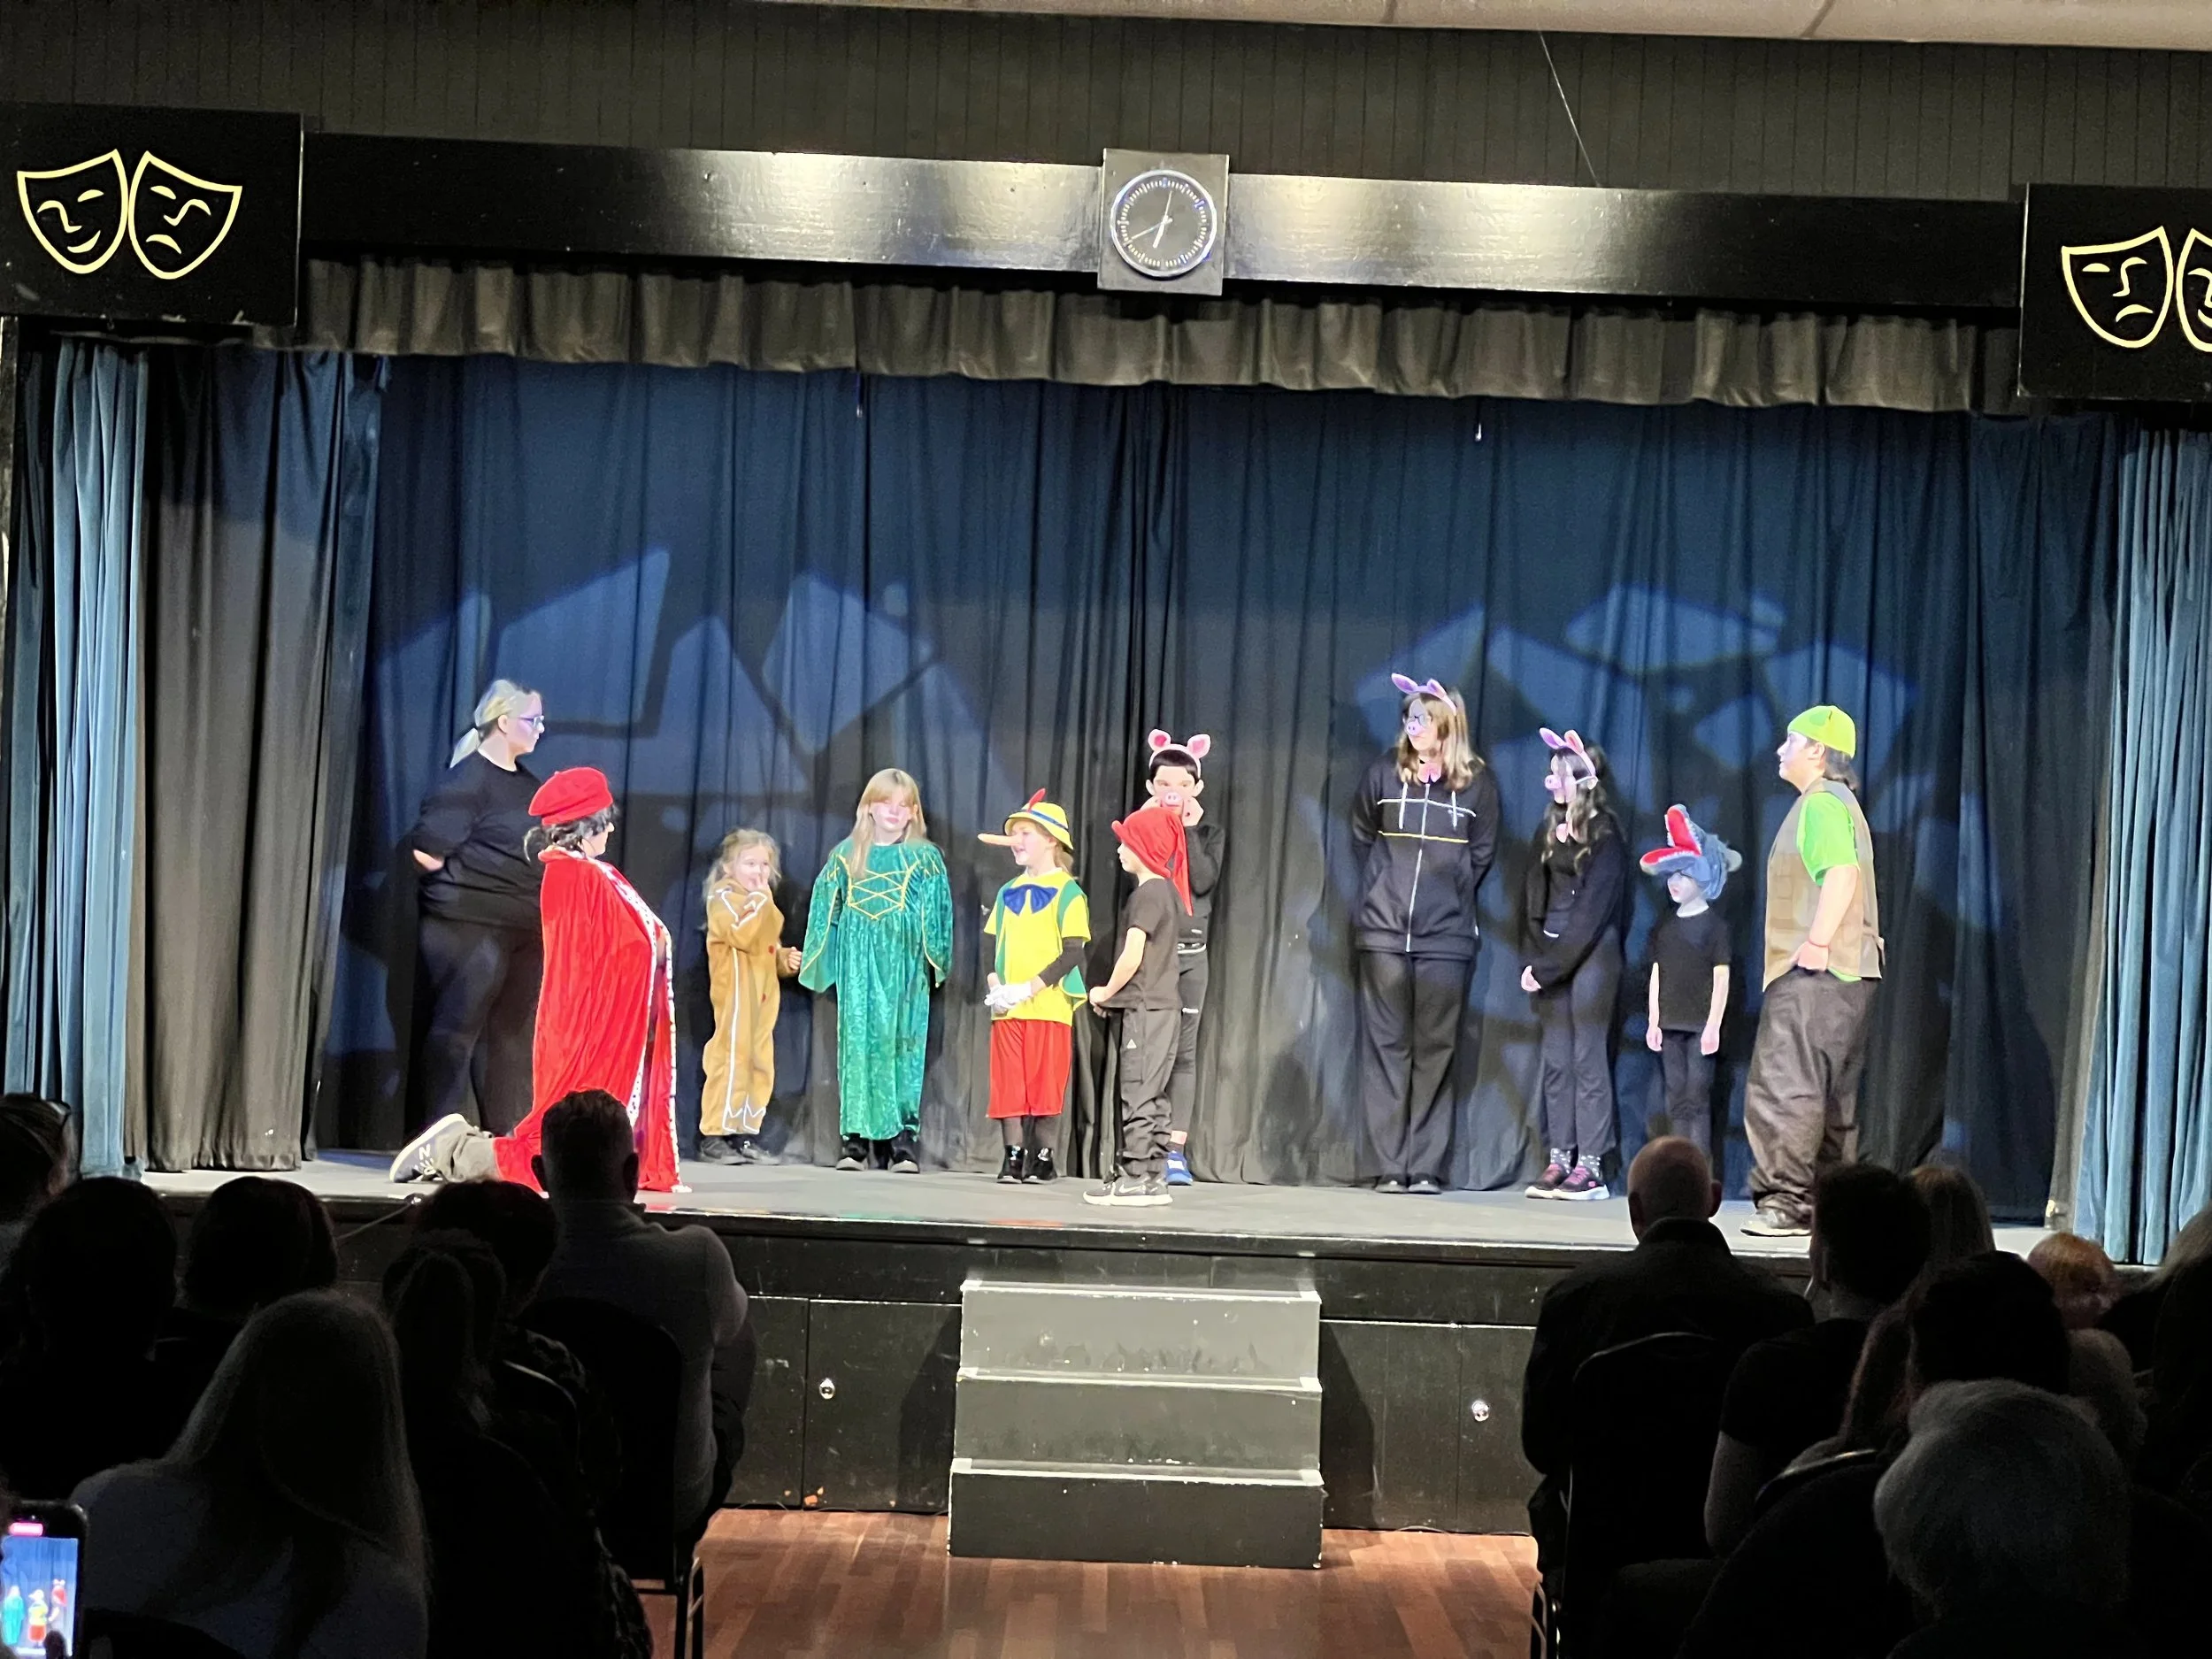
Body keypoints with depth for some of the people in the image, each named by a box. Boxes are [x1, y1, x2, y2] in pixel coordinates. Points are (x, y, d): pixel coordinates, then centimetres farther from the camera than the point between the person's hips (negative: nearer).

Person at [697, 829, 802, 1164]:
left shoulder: (765, 905, 22)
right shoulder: (724, 898, -6)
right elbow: (740, 935, -23)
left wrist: (785, 959, 9)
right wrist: (758, 898, -20)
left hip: (763, 995, 9)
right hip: (735, 992, -9)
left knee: (760, 1061, 8)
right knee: (732, 1056, -12)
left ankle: (746, 1133, 14)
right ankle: (714, 1134, -9)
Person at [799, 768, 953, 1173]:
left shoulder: (924, 858, 6)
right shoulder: (847, 855, 10)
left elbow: (937, 914, 3)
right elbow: (827, 911, 13)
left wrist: (934, 960, -5)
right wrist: (814, 959, 10)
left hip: (904, 968, -1)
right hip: (858, 966, 2)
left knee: (902, 1044, -4)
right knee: (856, 1044, 0)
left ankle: (904, 1142, -3)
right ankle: (854, 1139, 2)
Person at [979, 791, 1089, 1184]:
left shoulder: (1066, 891, -2)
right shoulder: (1008, 892, 16)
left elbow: (1073, 951, -9)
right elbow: (994, 944, 17)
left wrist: (1032, 987, -17)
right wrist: (993, 983, -1)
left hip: (1048, 1005, -5)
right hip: (1007, 1007, 5)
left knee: (1044, 1084, -2)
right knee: (1009, 1084, 3)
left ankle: (1042, 1158, 8)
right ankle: (1013, 1156, 8)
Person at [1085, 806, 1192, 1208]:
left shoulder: (1147, 894, -14)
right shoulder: (1169, 891, 16)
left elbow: (1132, 957, -19)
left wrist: (1107, 992, -3)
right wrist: (1116, 994, 17)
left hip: (1144, 1008, -10)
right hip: (1163, 1005, 10)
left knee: (1138, 1092, -8)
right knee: (1152, 1095, 11)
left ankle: (1135, 1177, -7)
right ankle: (1154, 1176, 14)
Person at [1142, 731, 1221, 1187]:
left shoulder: (1207, 828, 7)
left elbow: (1204, 881, -9)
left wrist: (1189, 830, -10)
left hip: (1191, 952, 1)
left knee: (1183, 1052, 0)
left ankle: (1175, 1151, 1)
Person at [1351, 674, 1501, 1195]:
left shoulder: (1476, 781, 1)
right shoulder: (1385, 771, 5)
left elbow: (1481, 855, 9)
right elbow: (1362, 836, 17)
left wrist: (1449, 893, 7)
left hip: (1446, 934, -1)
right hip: (1383, 931, 1)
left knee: (1435, 1049, -1)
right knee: (1385, 1044, 0)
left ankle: (1427, 1166, 3)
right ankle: (1391, 1165, 2)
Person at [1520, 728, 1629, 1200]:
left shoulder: (1605, 835, -7)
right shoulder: (1549, 830, 13)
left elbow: (1593, 910, -11)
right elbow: (1533, 898, 11)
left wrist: (1548, 965, -13)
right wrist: (1537, 957, -2)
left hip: (1591, 955, -6)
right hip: (1551, 957, 6)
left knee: (1588, 1059, -6)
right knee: (1556, 1060, 5)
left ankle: (1591, 1166, -4)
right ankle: (1559, 1160, 7)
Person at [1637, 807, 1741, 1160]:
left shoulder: (1714, 924, -4)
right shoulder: (1665, 925, 11)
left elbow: (1721, 977, -7)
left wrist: (1714, 1025, -13)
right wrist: (1653, 1022, 9)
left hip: (1700, 1024, -6)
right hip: (1671, 1024, 6)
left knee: (1697, 1098, -7)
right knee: (1675, 1100, 6)